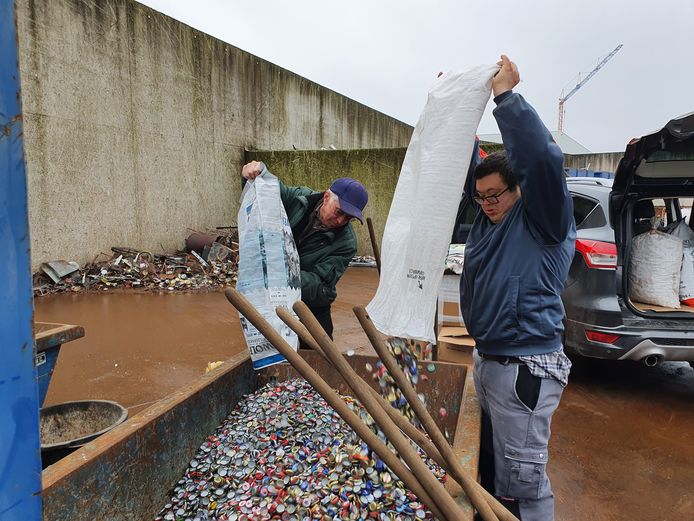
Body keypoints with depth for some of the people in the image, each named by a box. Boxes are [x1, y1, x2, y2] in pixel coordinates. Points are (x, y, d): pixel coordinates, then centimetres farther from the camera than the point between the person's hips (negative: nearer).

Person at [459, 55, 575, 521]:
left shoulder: (544, 220, -10)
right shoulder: (489, 217, 10)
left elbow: (542, 158, -27)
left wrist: (506, 95, -24)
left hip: (525, 368, -8)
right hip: (486, 359, 8)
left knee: (522, 481, -1)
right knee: (489, 465, 20)